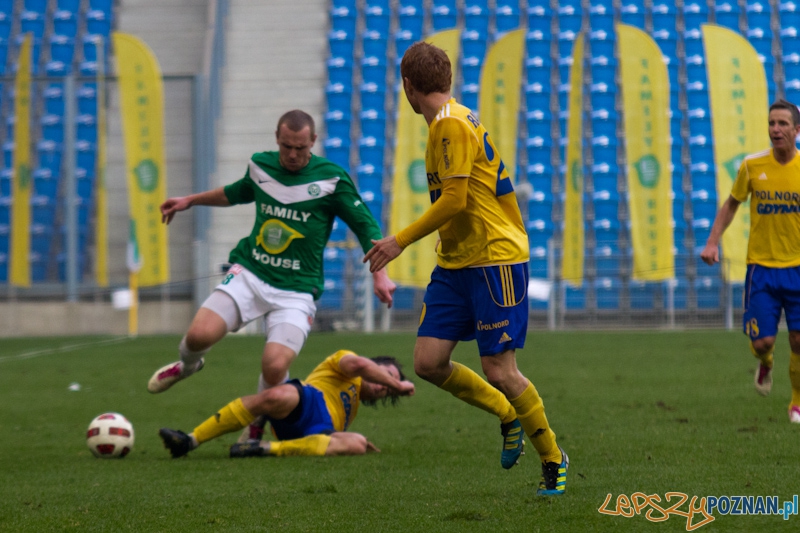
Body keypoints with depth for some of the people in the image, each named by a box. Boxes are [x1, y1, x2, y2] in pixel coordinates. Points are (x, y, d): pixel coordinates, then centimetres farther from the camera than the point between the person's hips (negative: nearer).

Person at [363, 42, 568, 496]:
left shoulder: (452, 125, -15)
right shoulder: (446, 124, 15)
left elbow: (454, 201, -21)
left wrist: (401, 241, -15)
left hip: (494, 258, -9)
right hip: (455, 262, 9)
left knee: (499, 371, -7)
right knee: (428, 361, 0)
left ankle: (553, 459, 10)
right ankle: (510, 416, 19)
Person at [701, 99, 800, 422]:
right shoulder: (752, 166, -3)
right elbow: (731, 205, 10)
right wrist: (713, 242, 0)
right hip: (761, 266, 0)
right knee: (762, 341, -7)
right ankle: (765, 364, 31)